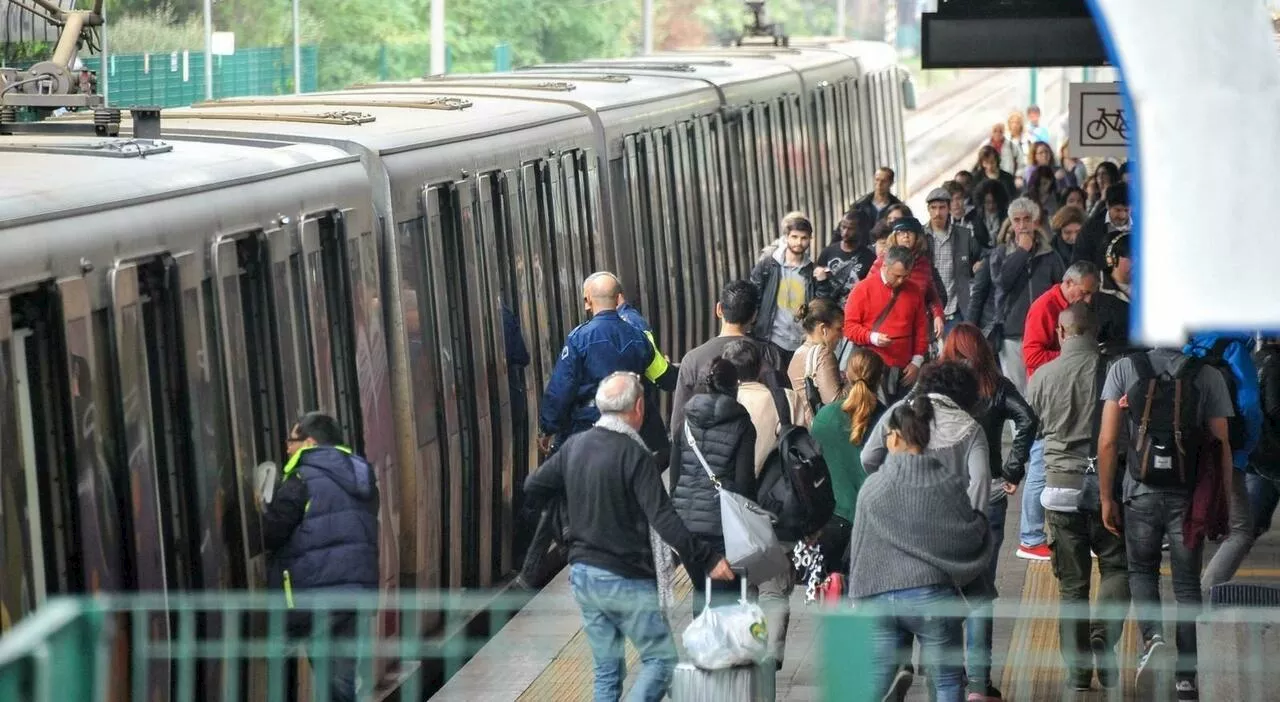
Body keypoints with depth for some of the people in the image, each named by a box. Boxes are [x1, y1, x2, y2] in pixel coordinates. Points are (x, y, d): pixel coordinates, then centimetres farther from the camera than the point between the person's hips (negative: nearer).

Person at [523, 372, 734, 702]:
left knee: (607, 670, 14)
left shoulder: (575, 446, 3)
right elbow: (663, 520, -23)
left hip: (582, 575, 7)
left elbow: (532, 489, 10)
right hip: (626, 581, -7)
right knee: (661, 660, 3)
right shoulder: (633, 455, -17)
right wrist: (708, 560, -22)